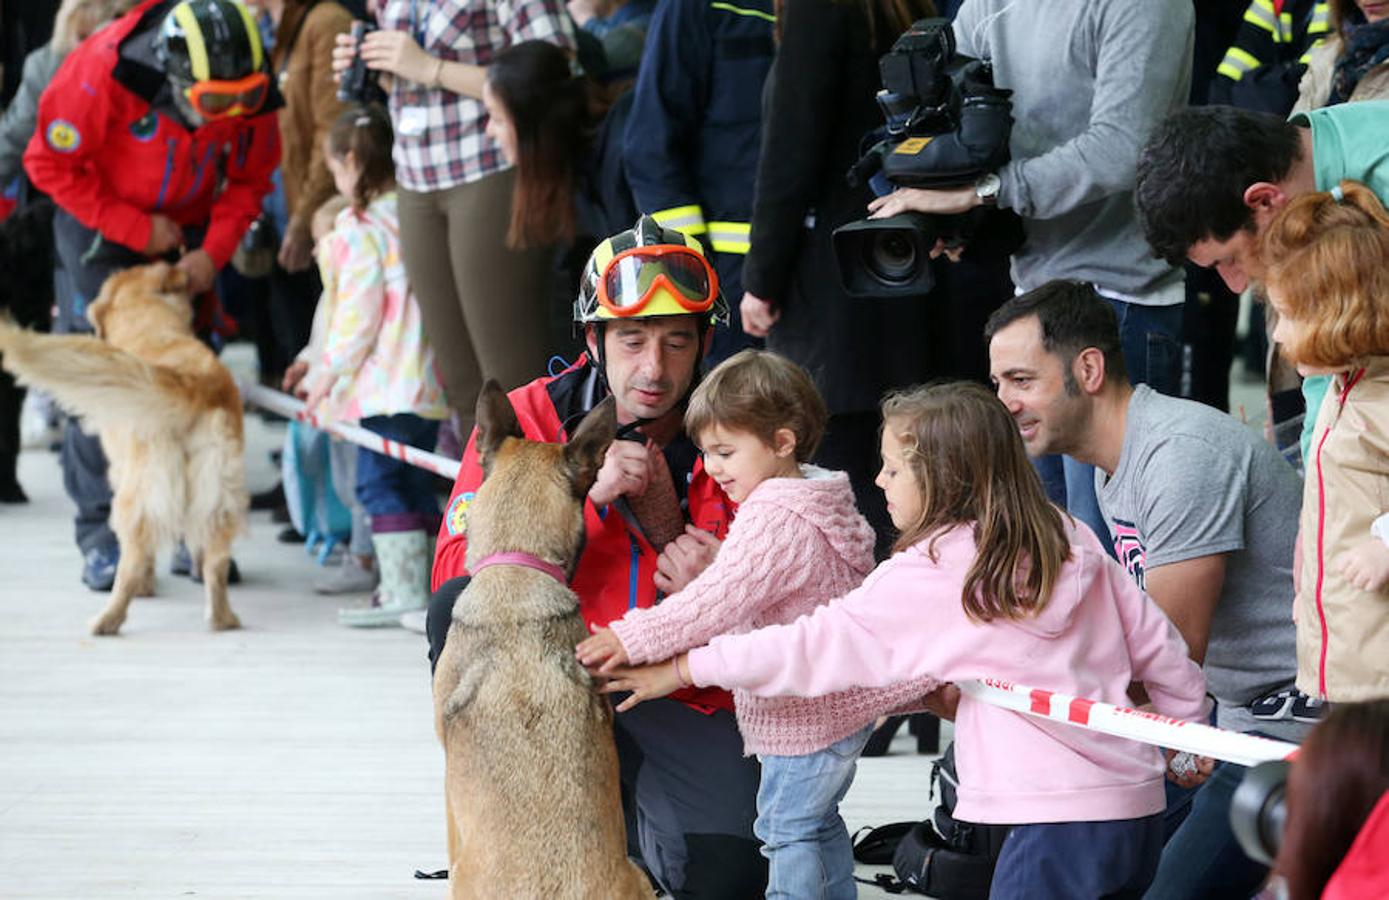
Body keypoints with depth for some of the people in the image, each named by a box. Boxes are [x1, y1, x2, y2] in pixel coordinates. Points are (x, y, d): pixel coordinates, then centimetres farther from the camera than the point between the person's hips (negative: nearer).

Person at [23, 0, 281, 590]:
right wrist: (138, 230, -20)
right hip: (100, 225, -3)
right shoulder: (105, 73, -32)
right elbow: (50, 164, -19)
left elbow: (248, 179, -2)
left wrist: (214, 251, -17)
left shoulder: (253, 95, -21)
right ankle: (101, 538, -6)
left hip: (186, 230, 3)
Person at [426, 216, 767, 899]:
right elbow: (454, 569, -17)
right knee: (461, 610, -31)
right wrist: (585, 496, -27)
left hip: (674, 695, 0)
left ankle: (628, 815, 13)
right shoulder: (528, 419, -5)